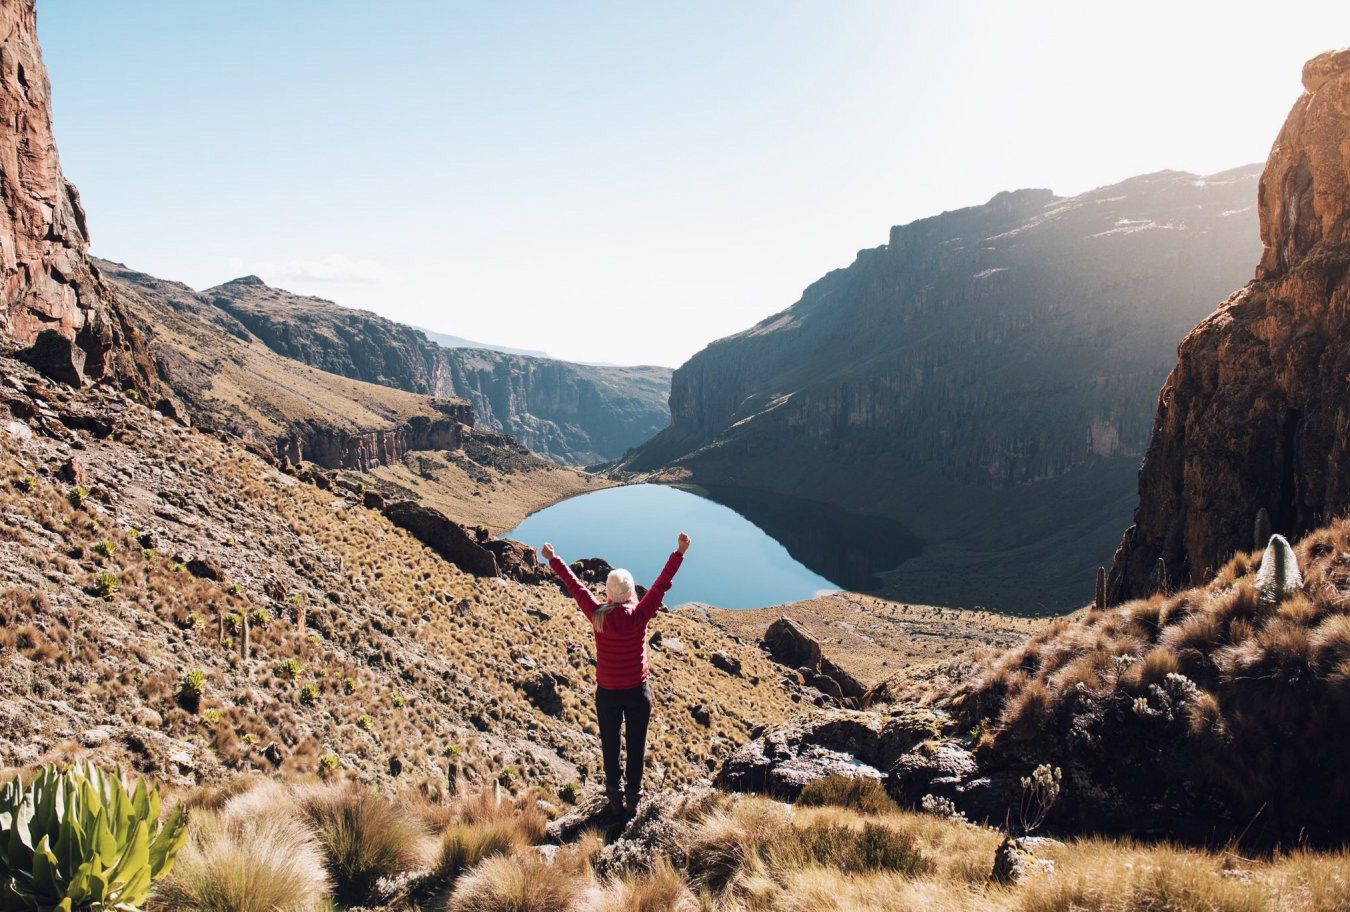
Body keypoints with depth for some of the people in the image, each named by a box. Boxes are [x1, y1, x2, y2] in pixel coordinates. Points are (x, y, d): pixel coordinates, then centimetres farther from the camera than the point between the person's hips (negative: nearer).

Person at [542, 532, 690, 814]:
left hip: (607, 693, 1)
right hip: (638, 692, -1)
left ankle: (615, 796, 34)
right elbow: (662, 584, -15)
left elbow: (575, 586, -5)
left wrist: (553, 559, 6)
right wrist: (679, 553, -11)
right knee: (636, 746, 15)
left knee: (610, 745, 19)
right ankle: (633, 798, 28)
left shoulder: (597, 616, -16)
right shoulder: (640, 615, -18)